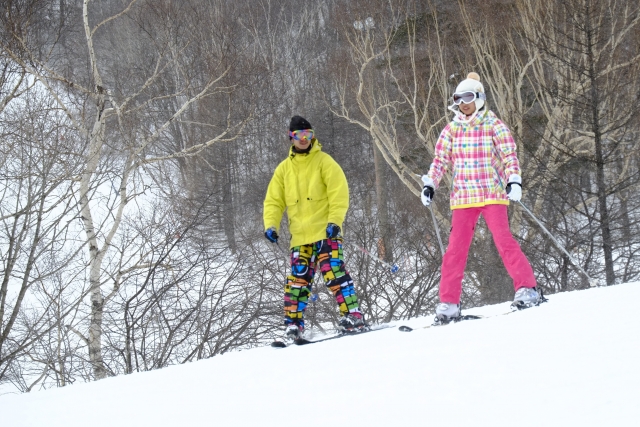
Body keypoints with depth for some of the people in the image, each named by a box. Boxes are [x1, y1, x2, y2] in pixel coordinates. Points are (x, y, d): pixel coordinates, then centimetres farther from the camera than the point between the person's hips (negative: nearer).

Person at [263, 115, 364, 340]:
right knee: (297, 279, 0)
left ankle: (353, 316, -15)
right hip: (300, 236, 4)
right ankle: (293, 324, 6)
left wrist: (334, 221, -17)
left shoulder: (323, 161, 2)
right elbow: (274, 200, 15)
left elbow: (339, 192, -5)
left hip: (326, 231, -4)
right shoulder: (284, 169, 15)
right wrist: (271, 225, -2)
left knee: (334, 272, -15)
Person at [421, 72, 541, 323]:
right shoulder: (451, 130, 11)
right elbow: (440, 160, 11)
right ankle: (449, 302, 1)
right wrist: (429, 185, -3)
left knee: (503, 240, -14)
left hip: (492, 194, -3)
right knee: (456, 247, -2)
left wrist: (514, 180, -18)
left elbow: (509, 154, -4)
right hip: (463, 197, 3)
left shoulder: (493, 125, 2)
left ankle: (527, 289, -10)